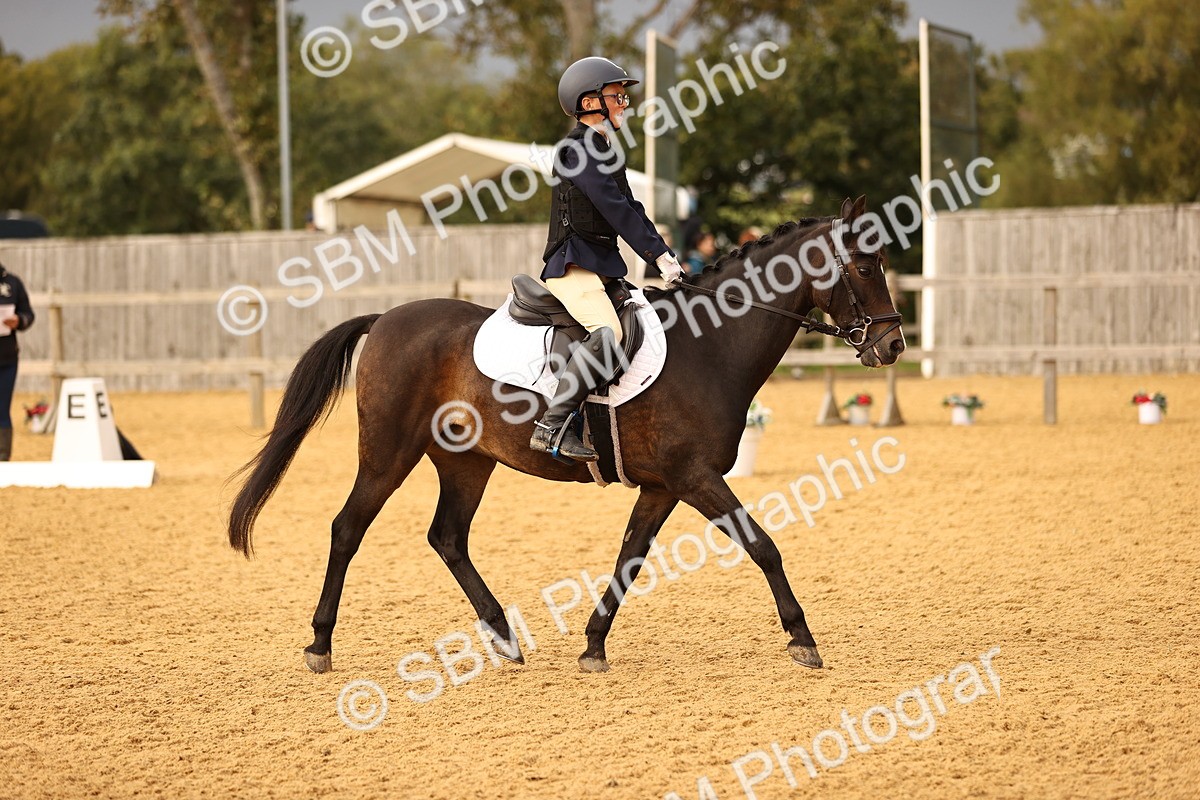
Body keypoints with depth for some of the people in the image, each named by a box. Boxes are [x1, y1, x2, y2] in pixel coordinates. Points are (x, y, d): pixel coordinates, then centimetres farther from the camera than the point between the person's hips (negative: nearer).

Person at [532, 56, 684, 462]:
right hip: (572, 265, -10)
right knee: (609, 333, -30)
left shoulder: (605, 151, 19)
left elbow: (631, 210, 19)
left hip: (603, 265, 10)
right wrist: (657, 254, -19)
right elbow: (614, 208, -18)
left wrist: (667, 257, 9)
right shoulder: (577, 149, -11)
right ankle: (552, 427, -29)